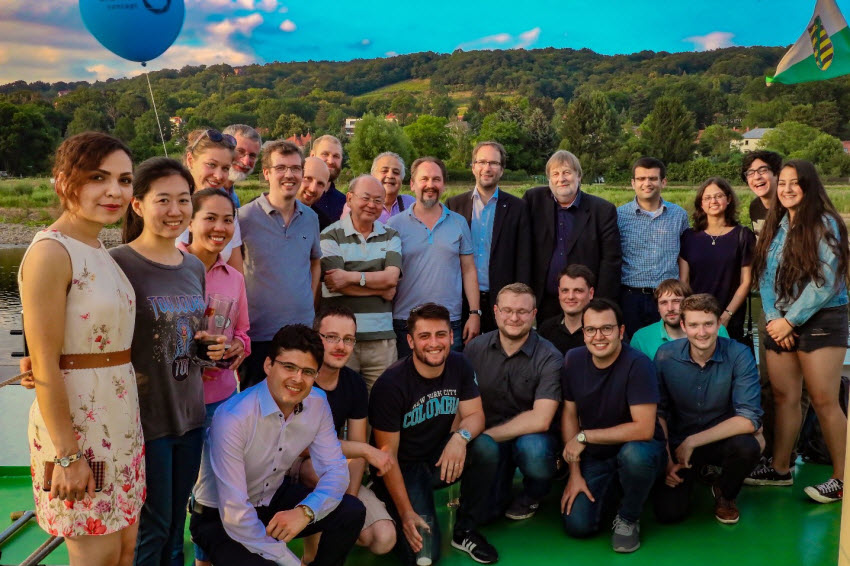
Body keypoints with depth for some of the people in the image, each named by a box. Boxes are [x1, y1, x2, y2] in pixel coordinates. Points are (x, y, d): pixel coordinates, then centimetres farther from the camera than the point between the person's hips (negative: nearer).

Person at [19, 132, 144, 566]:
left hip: (119, 420, 8)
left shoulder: (98, 251, 9)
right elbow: (44, 367, -19)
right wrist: (67, 455, -18)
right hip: (75, 424, -8)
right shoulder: (51, 252, -17)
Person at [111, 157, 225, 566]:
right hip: (144, 416, -6)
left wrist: (210, 345, 2)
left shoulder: (194, 267, 8)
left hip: (189, 413, 6)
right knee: (151, 529, 6)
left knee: (175, 525, 18)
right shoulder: (118, 264, -14)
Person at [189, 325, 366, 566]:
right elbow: (234, 514, -31)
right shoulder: (232, 418, -30)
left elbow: (336, 470, -9)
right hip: (220, 518, -5)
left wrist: (306, 511, -30)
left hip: (275, 498, 5)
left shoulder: (317, 404, -12)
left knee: (352, 512, -14)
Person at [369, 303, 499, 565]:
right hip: (403, 468, -5)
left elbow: (475, 414, -6)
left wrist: (461, 436, -31)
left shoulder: (459, 366, -7)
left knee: (486, 448, -25)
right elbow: (387, 455, -18)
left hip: (439, 458, 5)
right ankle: (393, 516, 14)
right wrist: (407, 514, -23)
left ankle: (465, 531, -4)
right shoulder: (391, 384, -22)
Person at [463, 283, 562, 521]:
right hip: (488, 441, 2)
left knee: (533, 448, -37)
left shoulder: (549, 357, -14)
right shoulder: (475, 348, -4)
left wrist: (486, 435, -20)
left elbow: (540, 419, -22)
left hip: (530, 436, -2)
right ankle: (503, 480, 20)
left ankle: (532, 497, 0)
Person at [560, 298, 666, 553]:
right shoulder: (573, 360, -9)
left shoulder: (638, 364, -25)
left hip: (637, 452, -4)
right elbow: (569, 414, -1)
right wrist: (574, 473, -5)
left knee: (635, 453, -39)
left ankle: (628, 518, -7)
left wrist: (584, 437, -23)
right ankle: (609, 489, 21)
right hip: (594, 456, 4)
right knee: (577, 525, -13)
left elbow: (643, 429, -30)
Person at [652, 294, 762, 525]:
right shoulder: (666, 355, -12)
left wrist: (692, 442, -23)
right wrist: (665, 458, -17)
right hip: (678, 443, 1)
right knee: (668, 512, -16)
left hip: (721, 438, -1)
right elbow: (658, 412, -4)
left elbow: (749, 419, -23)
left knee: (747, 447, -34)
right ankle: (690, 477, 21)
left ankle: (724, 493, 2)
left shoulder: (739, 355, -18)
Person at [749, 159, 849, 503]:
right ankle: (780, 469, 17)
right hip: (781, 324, 6)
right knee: (784, 397, 8)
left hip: (821, 320, -6)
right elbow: (765, 277, 8)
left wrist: (791, 320, -13)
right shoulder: (775, 226, 11)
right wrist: (774, 319, -6)